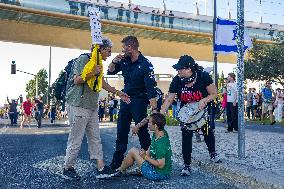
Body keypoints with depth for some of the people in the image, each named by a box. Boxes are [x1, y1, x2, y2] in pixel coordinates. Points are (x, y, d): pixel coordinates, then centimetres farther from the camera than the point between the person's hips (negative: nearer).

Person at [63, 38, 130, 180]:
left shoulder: (97, 63, 17)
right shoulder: (83, 59, -11)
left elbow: (102, 83, 26)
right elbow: (77, 80, -19)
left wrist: (118, 93, 27)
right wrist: (93, 72, -18)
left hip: (92, 107, 9)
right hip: (79, 105, -9)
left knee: (95, 138, 9)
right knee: (76, 139, -2)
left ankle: (101, 168, 14)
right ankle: (67, 168, 12)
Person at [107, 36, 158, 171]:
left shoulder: (145, 65, -15)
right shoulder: (124, 60, 2)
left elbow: (151, 88, -19)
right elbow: (111, 72, 16)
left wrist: (154, 109, -25)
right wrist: (114, 62, -6)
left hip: (139, 100, -6)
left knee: (142, 130, -2)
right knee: (121, 131, 10)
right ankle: (117, 162, 19)